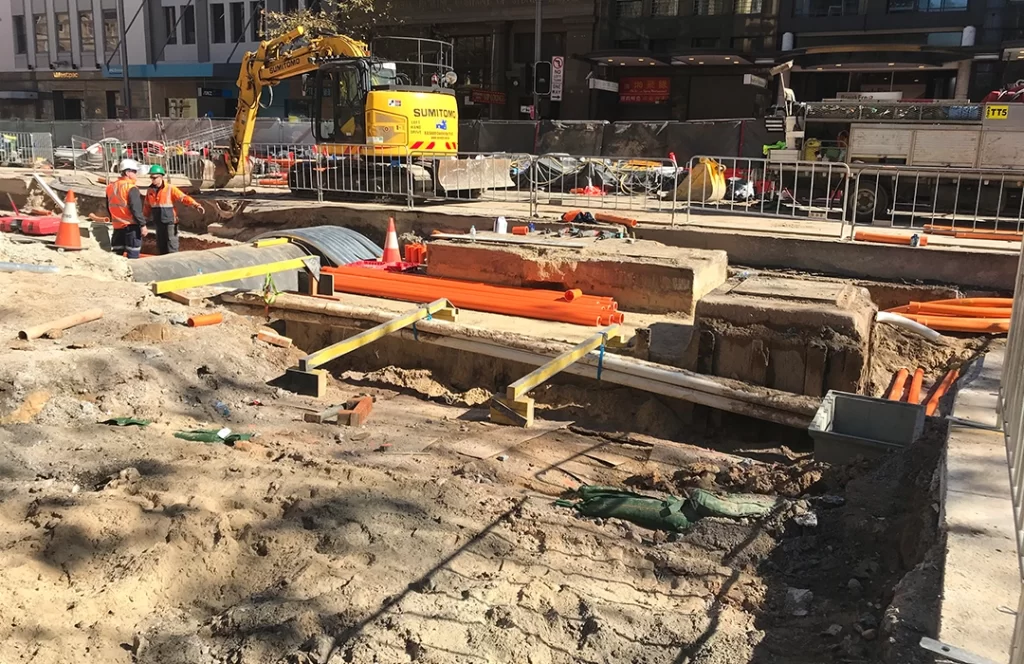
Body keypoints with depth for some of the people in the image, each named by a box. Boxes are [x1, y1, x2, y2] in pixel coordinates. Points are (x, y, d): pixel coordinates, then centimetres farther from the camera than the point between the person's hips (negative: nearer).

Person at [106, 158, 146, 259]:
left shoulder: (110, 187, 11)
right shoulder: (131, 188, -14)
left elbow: (109, 208, 19)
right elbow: (136, 209, -19)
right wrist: (142, 224, -15)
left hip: (117, 226, 7)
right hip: (131, 226, -7)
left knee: (116, 254, 12)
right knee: (133, 255, -4)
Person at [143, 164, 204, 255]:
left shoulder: (170, 189, -11)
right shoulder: (150, 190, 7)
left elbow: (184, 197, -21)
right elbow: (147, 206, 20)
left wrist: (196, 205, -36)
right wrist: (144, 218, 27)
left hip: (170, 222, -6)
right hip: (158, 223, 6)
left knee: (171, 246, -3)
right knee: (161, 246, 14)